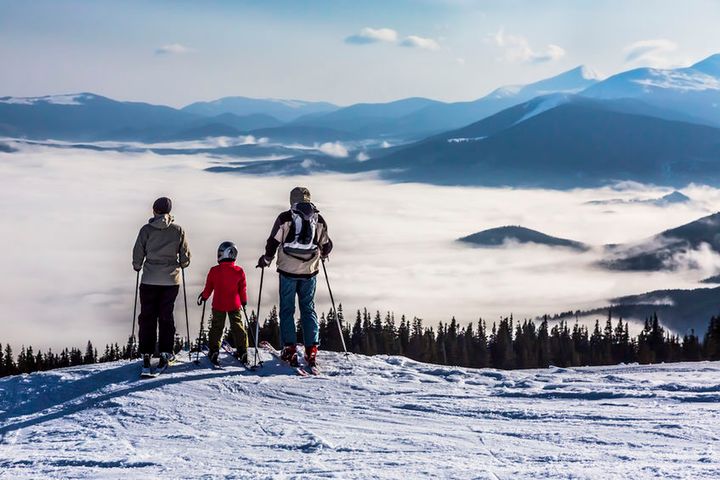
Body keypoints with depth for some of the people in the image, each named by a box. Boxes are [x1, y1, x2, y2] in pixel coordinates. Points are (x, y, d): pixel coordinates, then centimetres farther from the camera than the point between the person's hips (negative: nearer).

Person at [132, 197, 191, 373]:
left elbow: (138, 253, -2)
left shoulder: (146, 229, -5)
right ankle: (165, 353, 3)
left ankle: (146, 355, -1)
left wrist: (137, 266, 18)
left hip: (150, 280, -1)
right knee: (166, 316, 9)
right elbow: (185, 256, 4)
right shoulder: (178, 230, -1)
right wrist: (182, 265, 25)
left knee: (147, 317, 5)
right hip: (171, 280, 1)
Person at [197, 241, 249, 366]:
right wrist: (244, 300, 18)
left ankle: (213, 351, 2)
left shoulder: (214, 271, -10)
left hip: (218, 305, -1)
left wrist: (203, 297, 19)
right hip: (234, 305, 1)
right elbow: (243, 289, 2)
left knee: (217, 327, 8)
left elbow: (208, 287, 1)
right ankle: (242, 350, 8)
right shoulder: (239, 271, -7)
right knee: (237, 326, 10)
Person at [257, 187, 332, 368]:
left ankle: (289, 348, -1)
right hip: (310, 271, 2)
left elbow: (273, 242, -5)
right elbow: (327, 245, 12)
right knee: (308, 309, 10)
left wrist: (266, 259, 12)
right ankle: (311, 349, 2)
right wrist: (322, 255, 34)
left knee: (287, 309, 6)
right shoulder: (319, 219, 4)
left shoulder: (285, 218, -5)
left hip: (288, 271, -2)